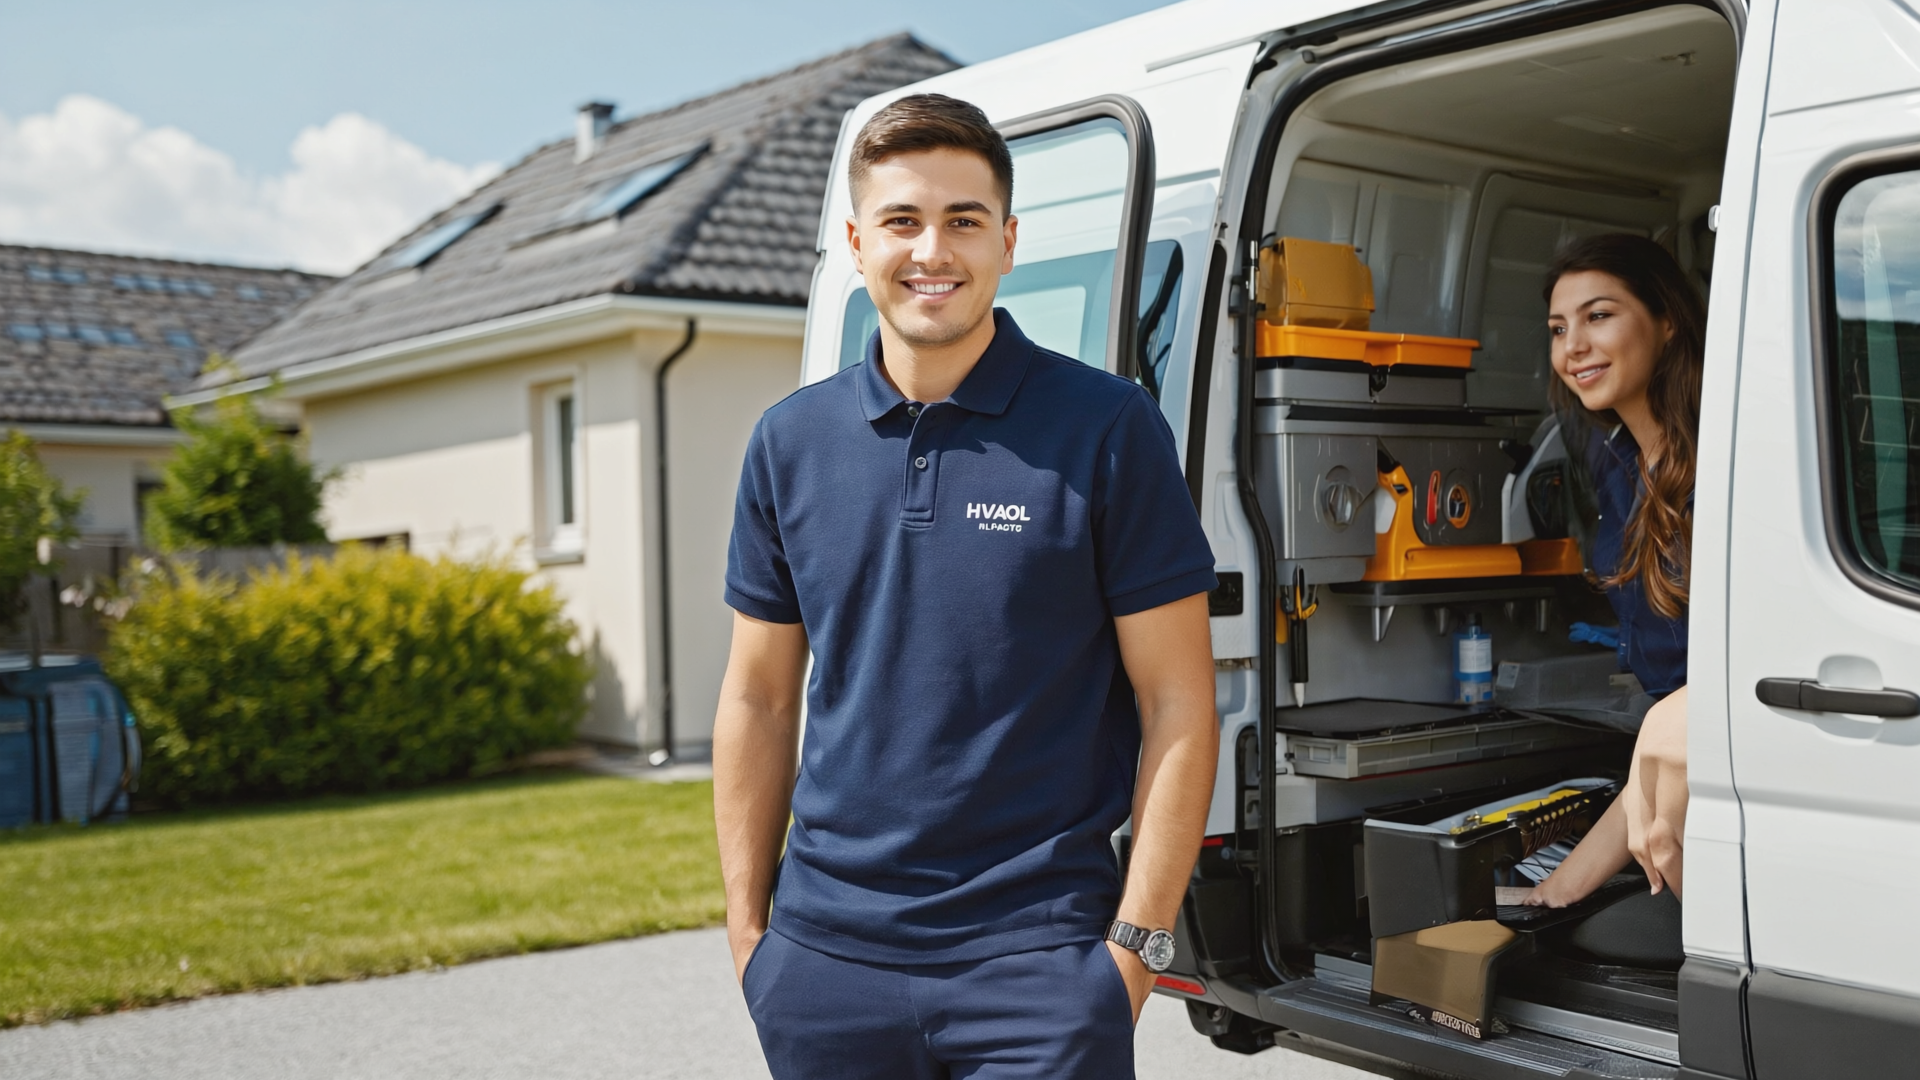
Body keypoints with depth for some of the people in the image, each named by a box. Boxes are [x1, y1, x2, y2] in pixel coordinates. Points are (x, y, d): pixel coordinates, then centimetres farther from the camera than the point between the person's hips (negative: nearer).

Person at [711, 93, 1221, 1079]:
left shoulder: (1107, 428, -6)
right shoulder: (790, 441, 5)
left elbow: (1177, 705, -5)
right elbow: (759, 699, 10)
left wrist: (1135, 943, -9)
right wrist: (746, 924, 7)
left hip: (1036, 956, -3)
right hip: (825, 953, 4)